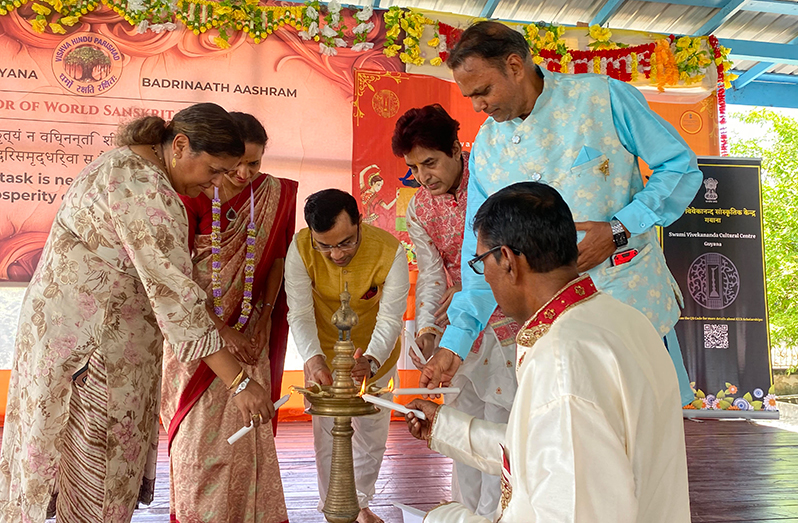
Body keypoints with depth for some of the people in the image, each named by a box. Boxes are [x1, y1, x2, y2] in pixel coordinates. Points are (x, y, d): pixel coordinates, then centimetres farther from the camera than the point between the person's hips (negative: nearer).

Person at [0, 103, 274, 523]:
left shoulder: (124, 160, 9)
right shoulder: (147, 190, -24)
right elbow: (173, 294, -29)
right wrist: (238, 382, -28)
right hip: (95, 347, -10)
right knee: (99, 473, 2)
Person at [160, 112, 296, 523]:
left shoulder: (275, 194, -1)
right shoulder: (191, 198, -10)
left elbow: (277, 259, 3)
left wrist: (263, 320, -4)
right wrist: (222, 331, -16)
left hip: (250, 332, 2)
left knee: (248, 428, 5)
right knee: (199, 432, 4)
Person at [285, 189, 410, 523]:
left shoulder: (389, 251, -29)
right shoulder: (301, 248, -26)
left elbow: (390, 318, -28)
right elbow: (300, 314, -26)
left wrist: (371, 360, -46)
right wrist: (312, 358, -44)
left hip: (374, 358, 0)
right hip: (324, 357, 0)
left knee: (371, 438, 15)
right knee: (327, 440, 10)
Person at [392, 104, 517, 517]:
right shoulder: (419, 209, 1)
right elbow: (430, 275, -3)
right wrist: (426, 329, -19)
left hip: (507, 317, -5)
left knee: (497, 421, -3)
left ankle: (492, 513, 13)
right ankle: (465, 510, 29)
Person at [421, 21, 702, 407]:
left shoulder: (602, 97, -6)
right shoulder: (486, 148, 4)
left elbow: (682, 167, -2)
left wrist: (619, 230, -15)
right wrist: (455, 343, -2)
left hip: (634, 303, -2)